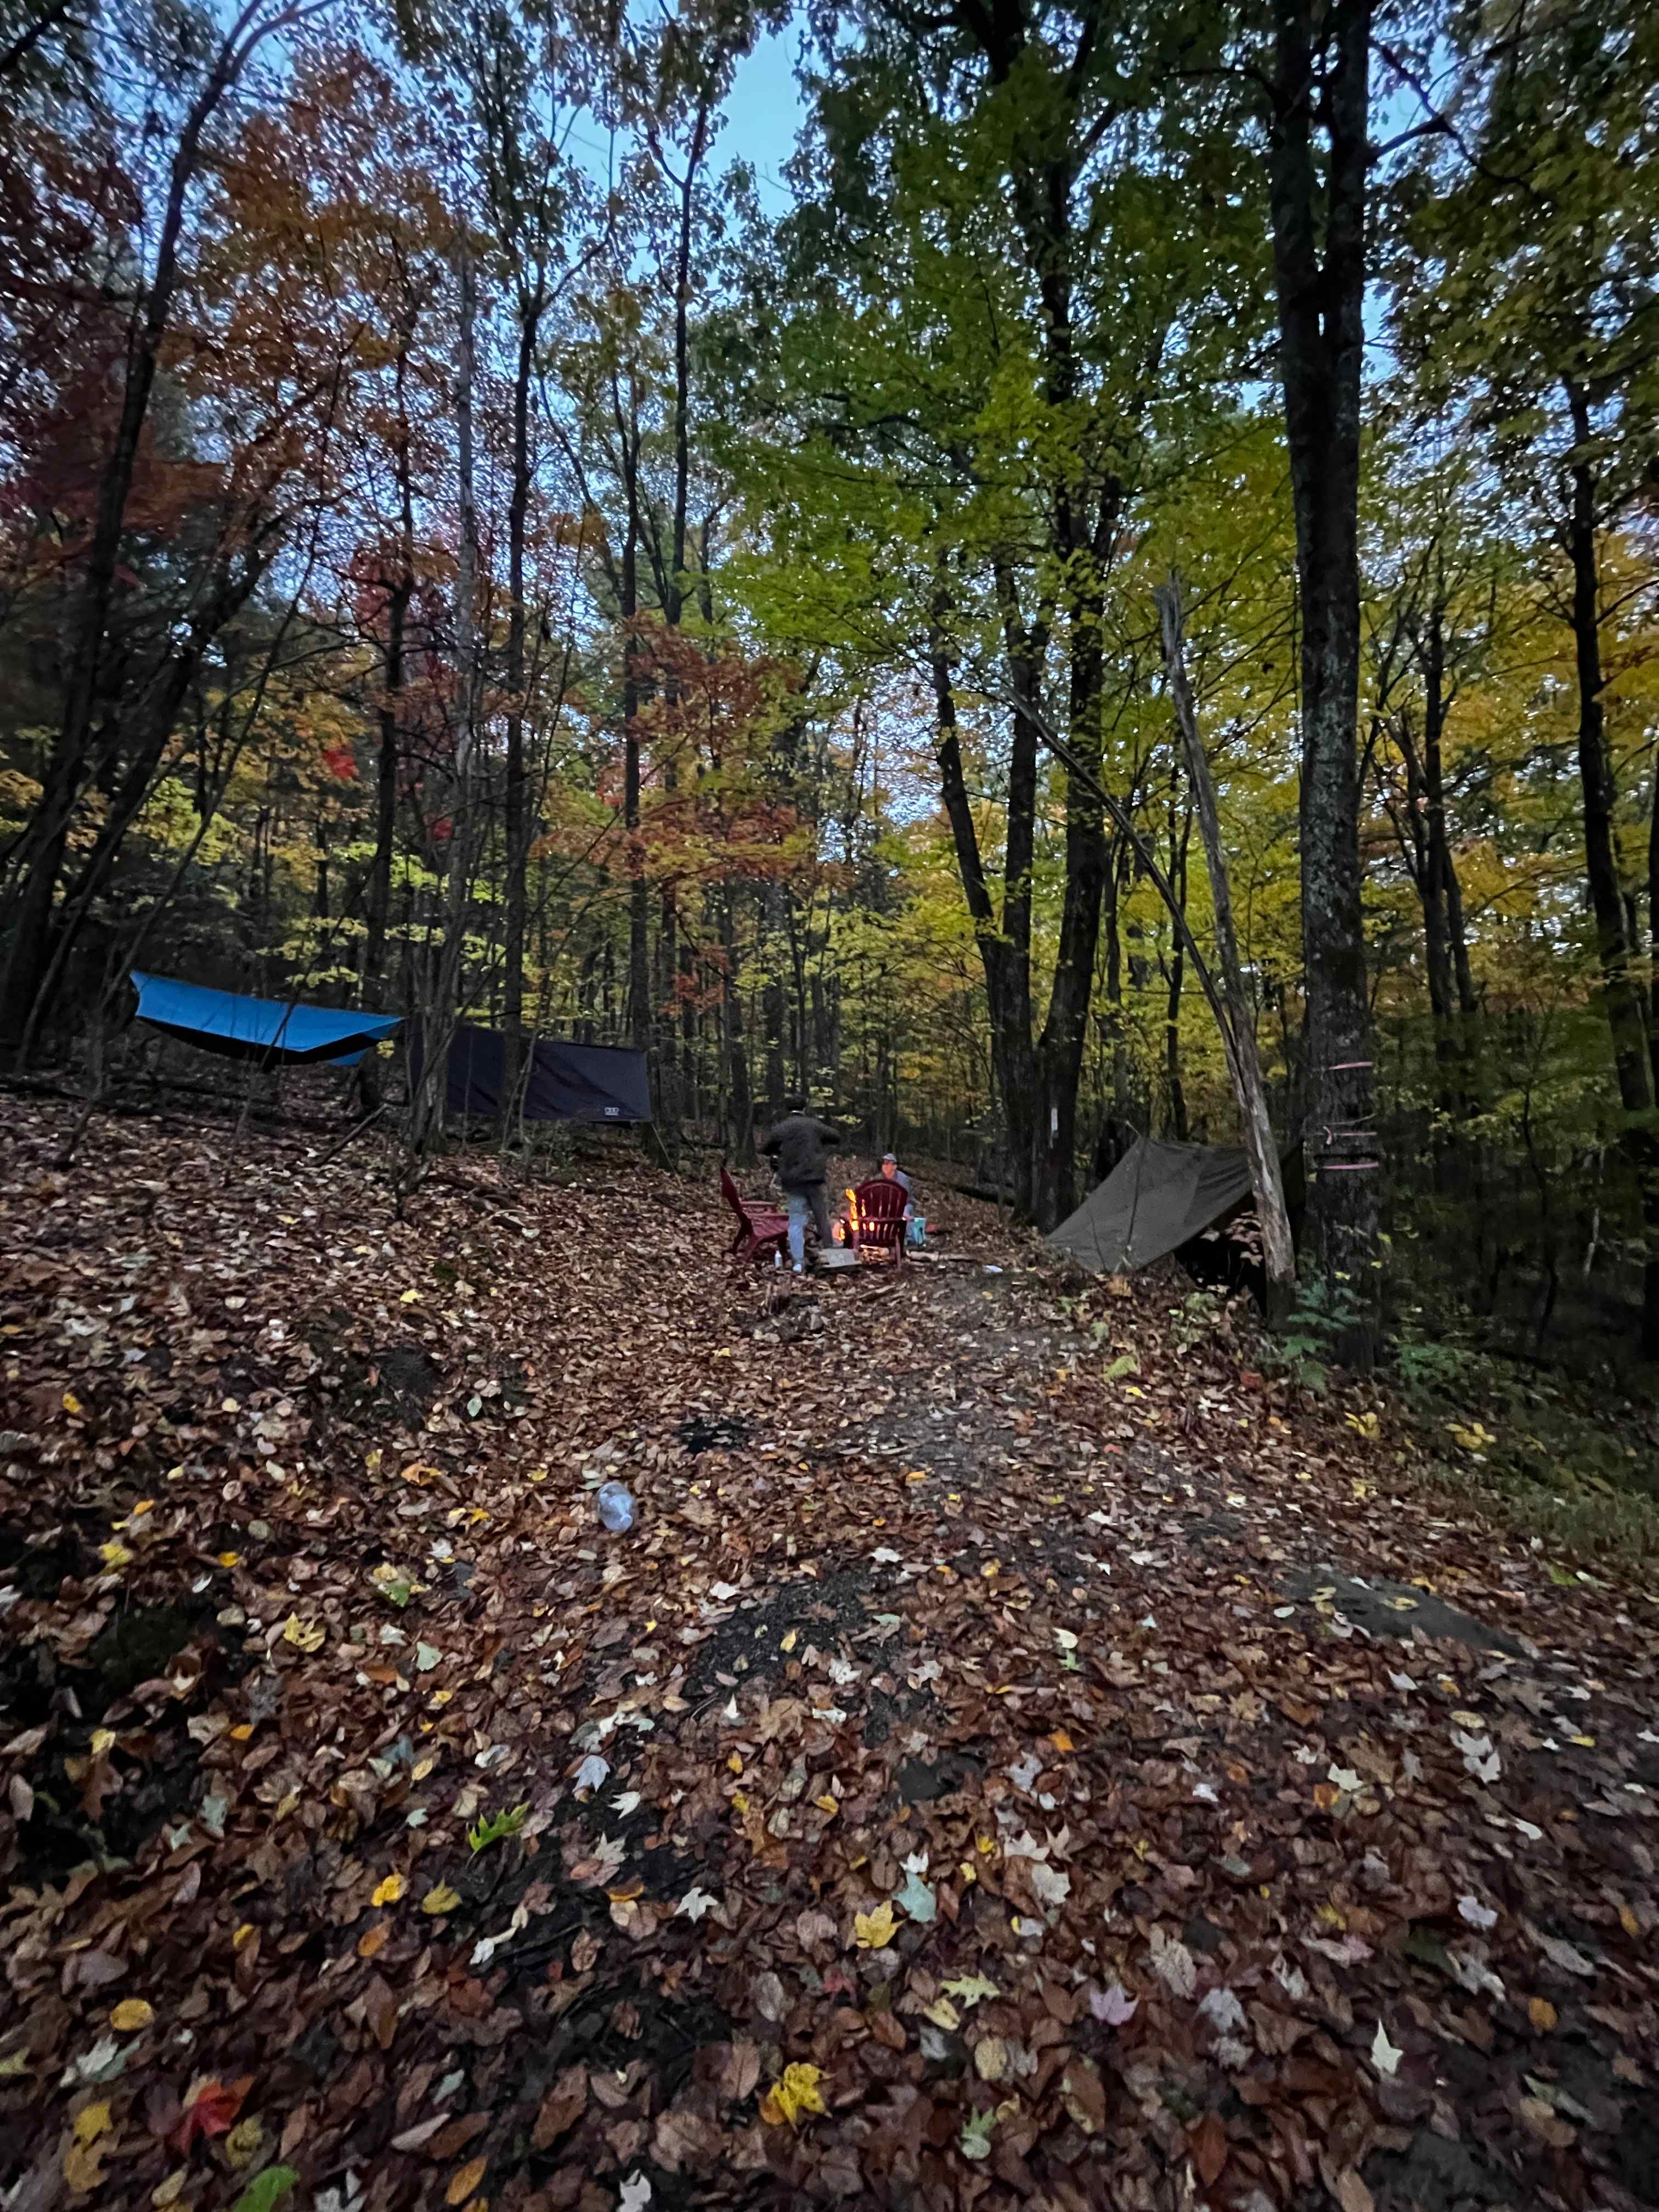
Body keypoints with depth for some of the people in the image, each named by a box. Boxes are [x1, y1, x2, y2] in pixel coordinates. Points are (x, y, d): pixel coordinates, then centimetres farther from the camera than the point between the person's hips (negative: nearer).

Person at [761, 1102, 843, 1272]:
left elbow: (765, 1149, 1)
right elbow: (836, 1137, 11)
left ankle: (798, 1262, -2)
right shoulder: (814, 1125, 2)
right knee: (822, 1217, 14)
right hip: (814, 1178, 1)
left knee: (796, 1222, 2)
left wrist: (776, 1155, 18)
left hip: (792, 1181, -1)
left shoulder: (781, 1128, -2)